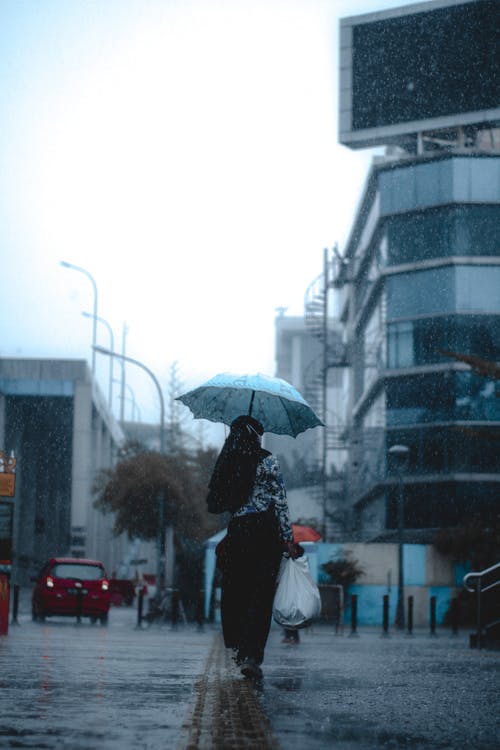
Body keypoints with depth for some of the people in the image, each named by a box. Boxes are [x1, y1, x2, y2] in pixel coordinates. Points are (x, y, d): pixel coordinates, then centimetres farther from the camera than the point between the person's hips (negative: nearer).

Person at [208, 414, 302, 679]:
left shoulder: (227, 463, 8)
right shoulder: (268, 461, -5)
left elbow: (216, 504, 11)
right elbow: (280, 503, -7)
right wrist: (288, 540, -4)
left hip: (236, 533, 4)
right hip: (265, 533, -4)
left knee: (234, 594, 15)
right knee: (261, 596, -5)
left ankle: (237, 648, 21)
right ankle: (251, 655, -13)